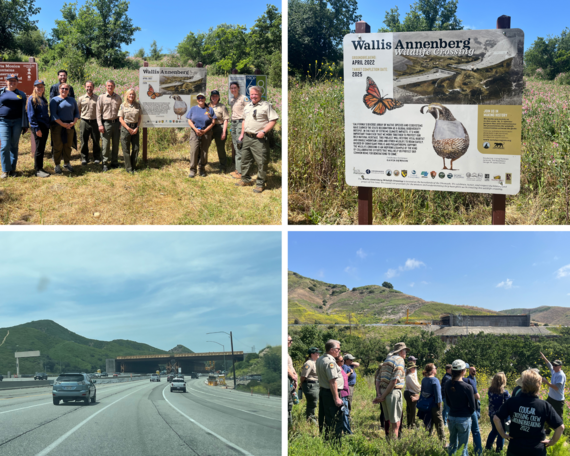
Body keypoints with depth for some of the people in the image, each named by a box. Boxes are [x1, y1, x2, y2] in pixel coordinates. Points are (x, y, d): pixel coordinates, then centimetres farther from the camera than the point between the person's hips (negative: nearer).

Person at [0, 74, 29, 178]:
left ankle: (13, 169, 14)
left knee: (14, 146, 6)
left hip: (17, 122, 1)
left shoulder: (21, 94, 11)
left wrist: (25, 125, 7)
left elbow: (24, 111, 11)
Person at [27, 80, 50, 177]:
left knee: (42, 148, 11)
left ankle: (40, 168, 18)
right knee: (39, 148, -4)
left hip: (45, 126, 7)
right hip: (38, 127, -7)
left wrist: (48, 125, 11)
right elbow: (31, 115, -12)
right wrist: (36, 128, -17)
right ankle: (38, 170, 2)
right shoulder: (32, 99, -7)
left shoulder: (44, 99, 15)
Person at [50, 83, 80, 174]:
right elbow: (53, 114, -10)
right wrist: (63, 124, -16)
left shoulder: (72, 100, 14)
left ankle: (67, 163, 23)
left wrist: (74, 122, -4)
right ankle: (57, 165, 8)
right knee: (58, 146, -1)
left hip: (69, 126, 4)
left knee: (68, 146, 10)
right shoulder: (54, 100, -2)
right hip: (57, 126, -4)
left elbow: (76, 112, 14)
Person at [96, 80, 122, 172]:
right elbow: (98, 112, 2)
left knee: (116, 144, 7)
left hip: (116, 122, 2)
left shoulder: (118, 98, 10)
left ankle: (114, 162, 16)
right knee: (106, 144, -4)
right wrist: (100, 125, -6)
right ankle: (105, 163, 3)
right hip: (106, 123, -2)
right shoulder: (101, 97, 4)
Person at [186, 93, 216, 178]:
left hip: (206, 133, 0)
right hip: (195, 132, 0)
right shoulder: (193, 109, 11)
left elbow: (213, 122, 2)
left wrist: (205, 131, -10)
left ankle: (202, 169, 13)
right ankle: (192, 170, -8)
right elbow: (189, 121, 6)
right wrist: (196, 129, -11)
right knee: (193, 150, -12)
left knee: (204, 151, 2)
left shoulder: (210, 110, 8)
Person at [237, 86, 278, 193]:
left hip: (259, 139, -7)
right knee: (245, 159, 13)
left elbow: (273, 120, -10)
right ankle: (246, 179, 27)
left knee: (261, 161, -7)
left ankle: (260, 184, 0)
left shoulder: (266, 106, -4)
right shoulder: (247, 107, 18)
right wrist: (242, 134, 19)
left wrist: (264, 131, -18)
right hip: (247, 138, 7)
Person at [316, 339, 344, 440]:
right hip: (330, 393, -10)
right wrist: (336, 398, -21)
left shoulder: (320, 360, 11)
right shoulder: (330, 361, -19)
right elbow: (332, 381, -22)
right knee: (335, 420, -6)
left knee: (323, 417, 15)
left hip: (322, 390, 10)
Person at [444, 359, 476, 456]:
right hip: (464, 419, -5)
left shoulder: (448, 385, -3)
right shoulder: (467, 387, -19)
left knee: (452, 444, 19)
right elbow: (472, 407, -9)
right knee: (462, 447, 6)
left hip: (451, 418, 5)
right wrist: (467, 414, 8)